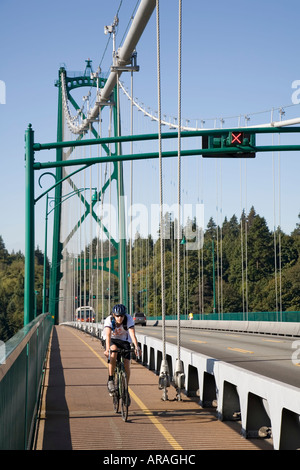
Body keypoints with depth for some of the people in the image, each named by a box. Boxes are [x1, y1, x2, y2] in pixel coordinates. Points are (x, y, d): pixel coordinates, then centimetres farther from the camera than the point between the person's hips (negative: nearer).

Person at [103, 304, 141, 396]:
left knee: (126, 366, -13)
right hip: (112, 341, -1)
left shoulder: (129, 319, -25)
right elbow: (108, 335, -38)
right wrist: (107, 349, -54)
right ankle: (110, 380, -26)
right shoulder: (109, 320, -26)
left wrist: (136, 347, -50)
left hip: (124, 341, 1)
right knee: (114, 351, -36)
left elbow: (132, 334, -36)